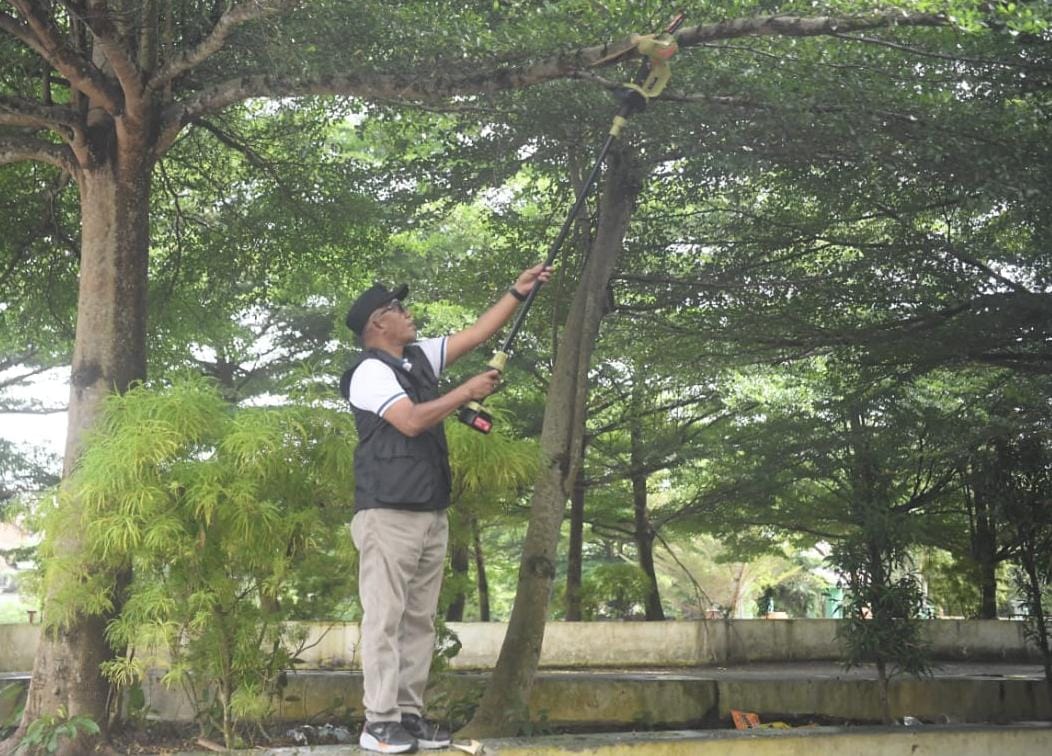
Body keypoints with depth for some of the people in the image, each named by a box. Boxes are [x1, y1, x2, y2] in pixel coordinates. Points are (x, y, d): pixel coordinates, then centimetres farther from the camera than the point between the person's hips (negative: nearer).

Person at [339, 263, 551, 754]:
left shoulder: (421, 357, 16)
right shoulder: (371, 371, -8)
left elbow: (475, 334, 21)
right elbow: (411, 421, -18)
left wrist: (518, 292, 19)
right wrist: (468, 392, -9)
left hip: (431, 512, 8)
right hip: (389, 513, -8)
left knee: (419, 619, 8)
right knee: (386, 617, -8)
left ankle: (409, 714, 12)